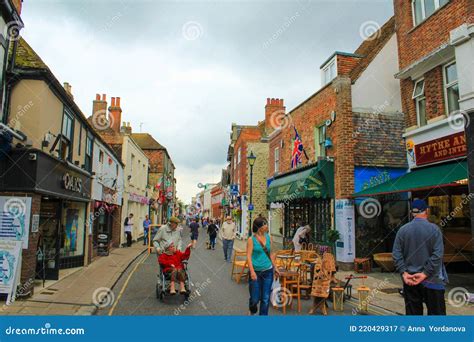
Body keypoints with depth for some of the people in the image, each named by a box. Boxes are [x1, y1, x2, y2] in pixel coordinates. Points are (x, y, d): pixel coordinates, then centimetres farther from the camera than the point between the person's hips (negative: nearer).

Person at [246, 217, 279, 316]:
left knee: (266, 298, 6)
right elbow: (249, 256, -12)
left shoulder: (268, 238, 4)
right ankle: (252, 311, 39)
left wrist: (275, 267, 16)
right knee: (255, 298, 7)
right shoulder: (251, 239, -9)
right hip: (256, 272, -3)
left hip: (268, 271, 3)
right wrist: (252, 272, -20)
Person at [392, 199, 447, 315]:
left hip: (409, 279, 3)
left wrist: (404, 273, -4)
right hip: (431, 280, -3)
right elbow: (437, 254, -14)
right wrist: (425, 273, -12)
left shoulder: (403, 230, -1)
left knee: (413, 312, 10)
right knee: (436, 312, 8)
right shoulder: (434, 229, -9)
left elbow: (396, 254, -3)